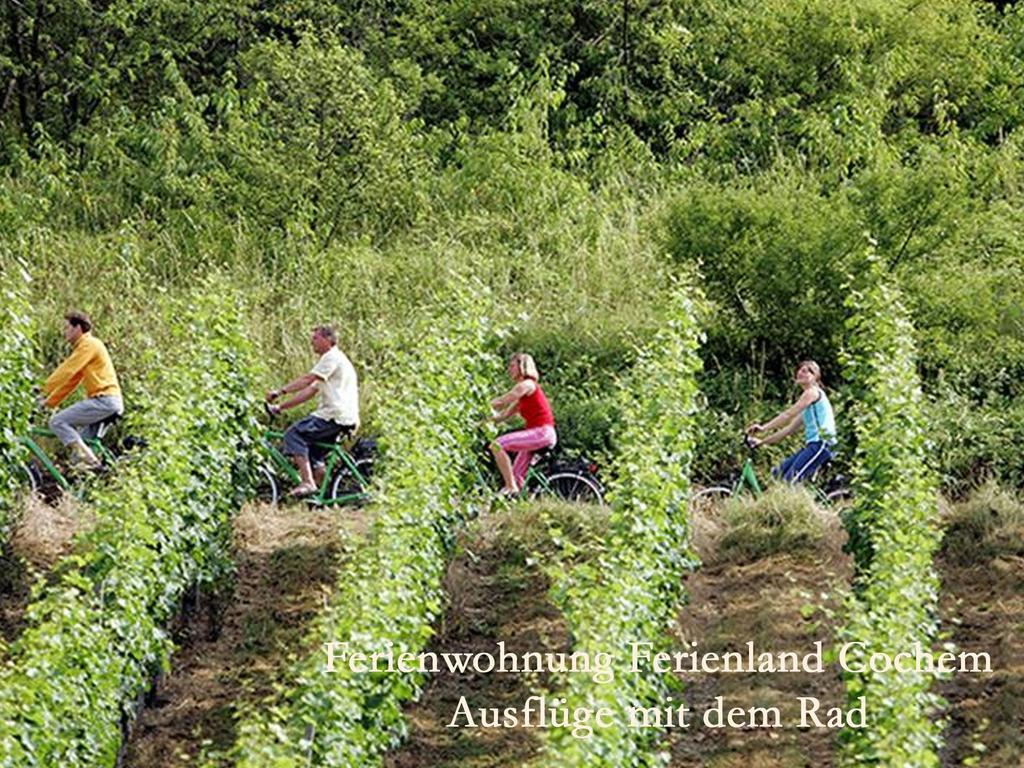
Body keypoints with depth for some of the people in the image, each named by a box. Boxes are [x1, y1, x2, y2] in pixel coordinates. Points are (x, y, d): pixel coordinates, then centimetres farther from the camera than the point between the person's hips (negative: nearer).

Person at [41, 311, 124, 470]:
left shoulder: (89, 344, -7)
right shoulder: (83, 347, 24)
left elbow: (67, 370, -15)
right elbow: (70, 381, 24)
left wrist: (44, 390, -13)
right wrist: (49, 402, 20)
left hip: (104, 400, -10)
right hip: (109, 403, 10)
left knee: (57, 421, -14)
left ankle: (89, 459, -21)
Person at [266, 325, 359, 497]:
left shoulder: (332, 357, -6)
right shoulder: (329, 360, 27)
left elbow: (307, 379, -18)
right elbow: (310, 391, 22)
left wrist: (280, 392, -22)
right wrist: (281, 407, 15)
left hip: (335, 416, -11)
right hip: (341, 418, 11)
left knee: (294, 434, -16)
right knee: (314, 455, 16)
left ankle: (307, 482, -24)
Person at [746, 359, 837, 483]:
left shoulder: (812, 392, -4)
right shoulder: (807, 396, 24)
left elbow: (788, 415, -12)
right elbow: (790, 428, 22)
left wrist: (763, 428, -14)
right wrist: (762, 442, 19)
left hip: (821, 444, -10)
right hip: (812, 444, 10)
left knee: (791, 480, -22)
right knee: (778, 473, 7)